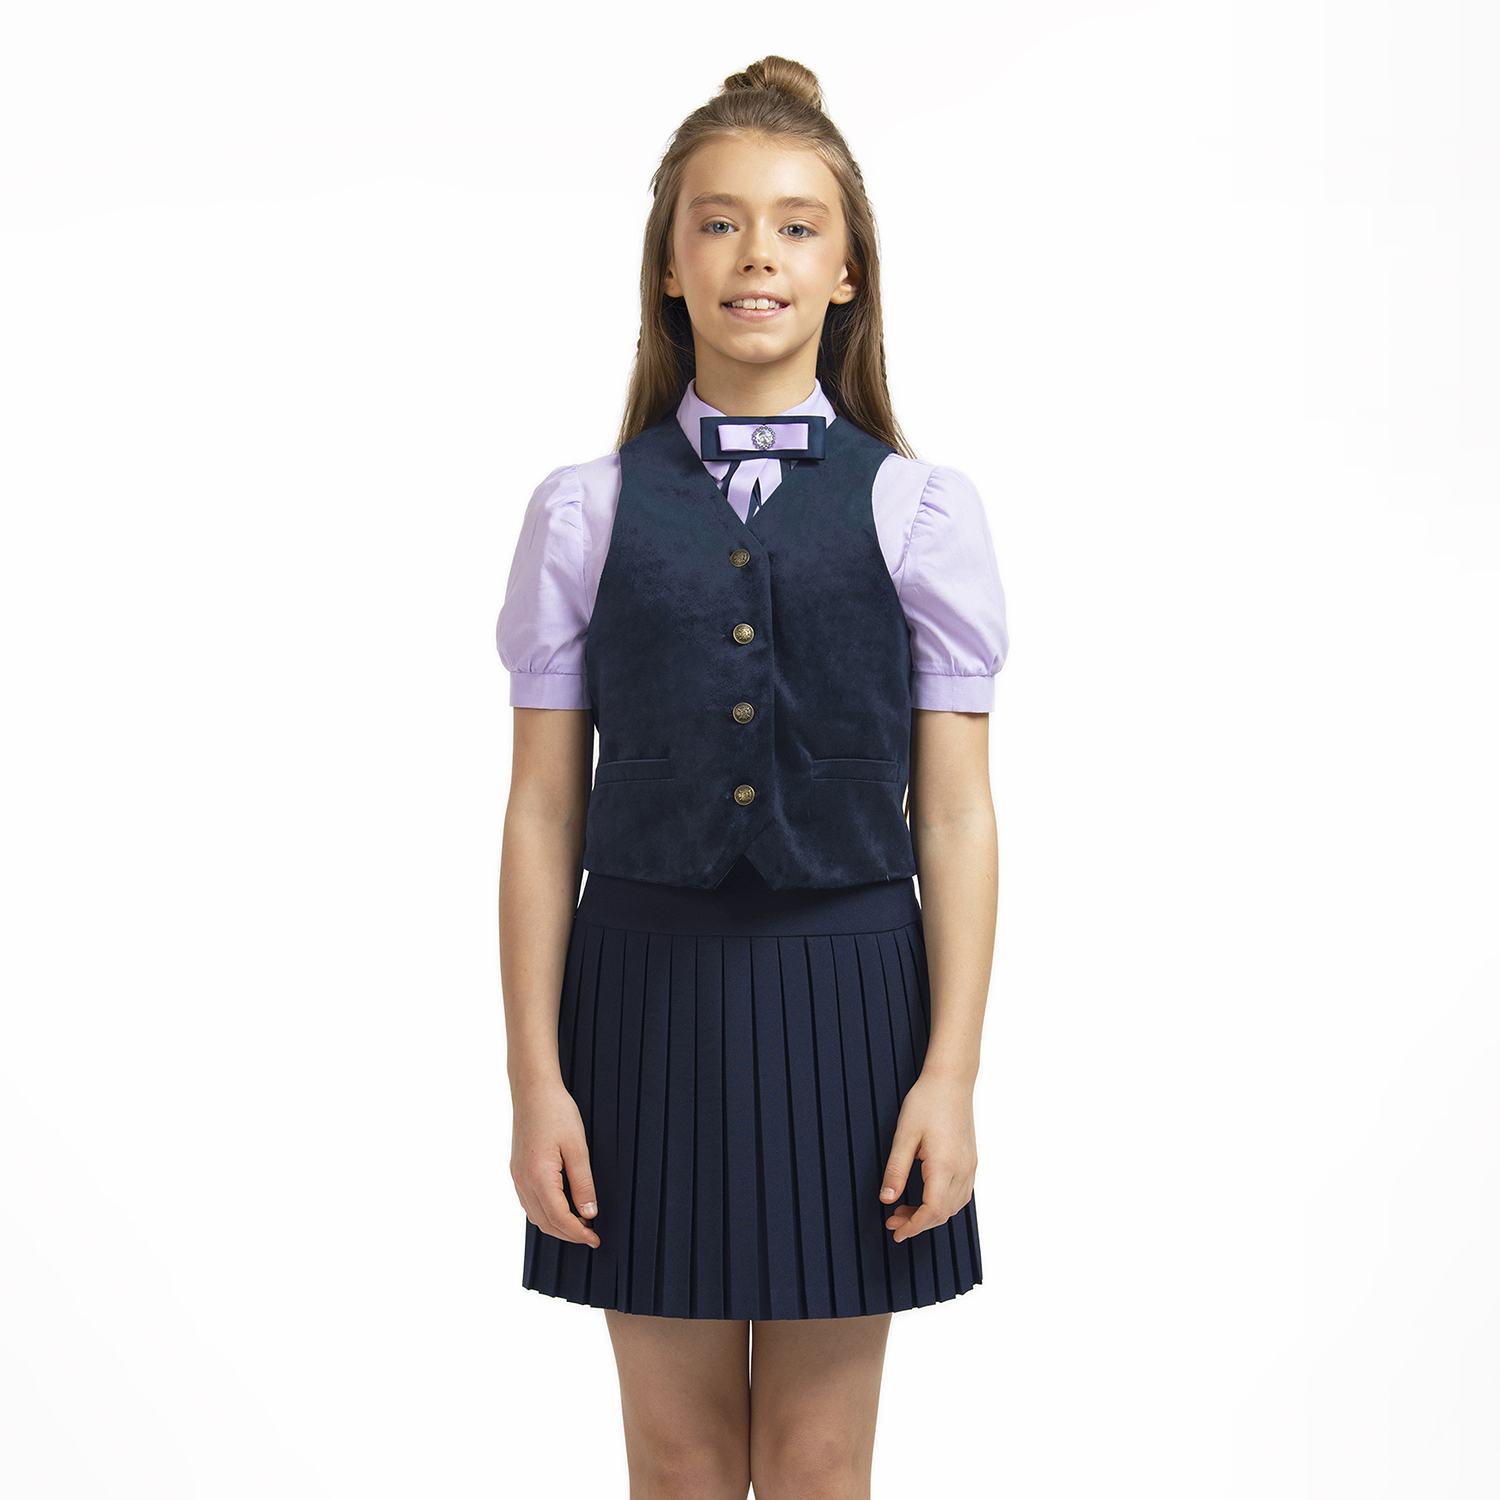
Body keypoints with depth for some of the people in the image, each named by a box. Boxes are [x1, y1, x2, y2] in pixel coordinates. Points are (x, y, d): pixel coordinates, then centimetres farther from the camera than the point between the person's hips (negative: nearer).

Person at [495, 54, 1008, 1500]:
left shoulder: (920, 512, 0)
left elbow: (955, 814, -1)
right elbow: (543, 810, 1)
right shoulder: (584, 514, 1)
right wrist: (536, 1078, -2)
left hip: (843, 992, 0)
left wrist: (951, 1072, -6)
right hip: (645, 984, 1)